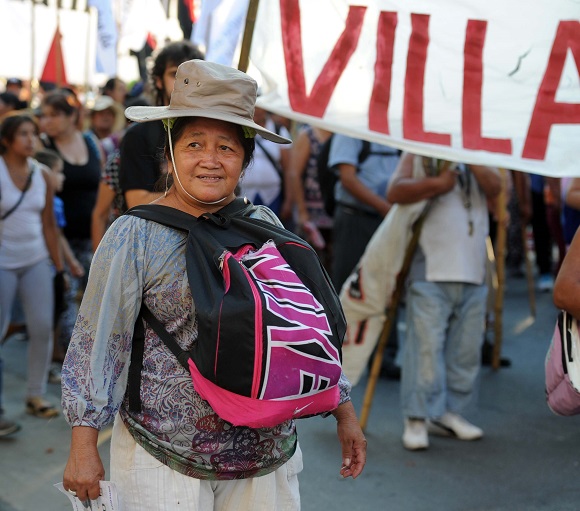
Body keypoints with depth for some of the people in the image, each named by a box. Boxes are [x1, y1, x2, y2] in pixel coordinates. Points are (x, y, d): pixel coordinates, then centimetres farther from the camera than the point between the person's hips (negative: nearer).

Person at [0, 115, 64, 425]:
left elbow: (48, 224, 11)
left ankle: (36, 396, 16)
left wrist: (59, 266, 11)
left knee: (43, 328, 1)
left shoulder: (42, 176, 6)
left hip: (36, 261, 5)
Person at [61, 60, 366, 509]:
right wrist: (84, 445, -8)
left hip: (266, 453, 4)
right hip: (164, 462, -4)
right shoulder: (135, 236, -8)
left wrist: (344, 412, 13)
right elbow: (98, 343, -6)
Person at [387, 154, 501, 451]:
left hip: (473, 274, 5)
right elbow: (395, 192, -10)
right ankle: (417, 418, -2)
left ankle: (448, 412, 21)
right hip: (430, 273, -4)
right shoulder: (417, 155, 7)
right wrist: (437, 183, -15)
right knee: (426, 345, -9)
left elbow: (494, 188, -2)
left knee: (466, 350, 8)